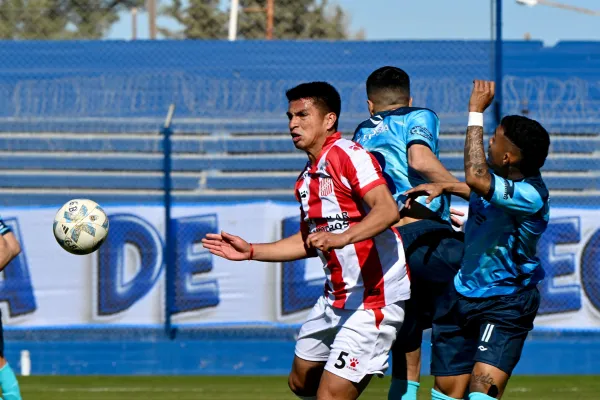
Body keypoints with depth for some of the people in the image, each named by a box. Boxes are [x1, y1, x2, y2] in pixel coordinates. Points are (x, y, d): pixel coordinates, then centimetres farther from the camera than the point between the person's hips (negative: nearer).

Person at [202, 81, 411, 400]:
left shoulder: (348, 155, -16)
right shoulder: (307, 178, 14)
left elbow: (387, 210, -30)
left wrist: (343, 237, -44)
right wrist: (250, 251, 22)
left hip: (374, 299, -10)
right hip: (336, 299, 10)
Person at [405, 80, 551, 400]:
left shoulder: (530, 196, -26)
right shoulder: (498, 178, 1)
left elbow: (476, 179, -41)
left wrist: (476, 112, -34)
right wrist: (442, 187, 11)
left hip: (506, 305, -8)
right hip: (461, 296, 8)